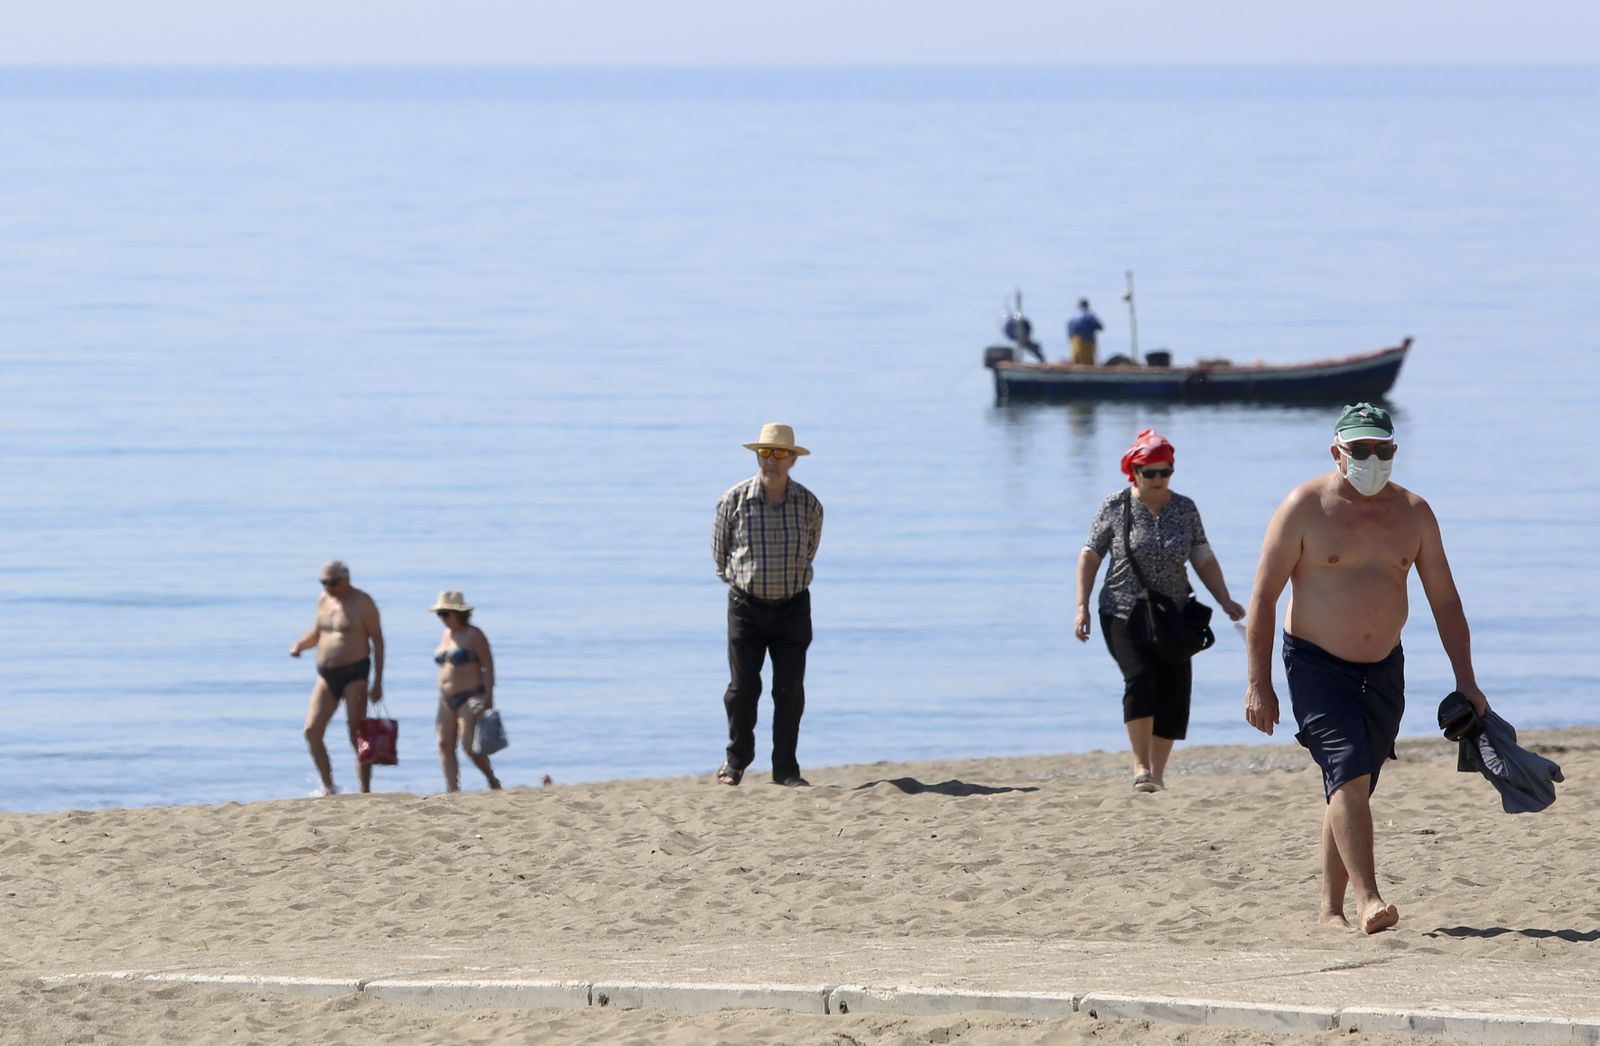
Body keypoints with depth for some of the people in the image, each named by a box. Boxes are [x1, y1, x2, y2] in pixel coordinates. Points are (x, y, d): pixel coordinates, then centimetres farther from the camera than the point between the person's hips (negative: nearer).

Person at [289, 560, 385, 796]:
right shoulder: (323, 600, 11)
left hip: (354, 674, -6)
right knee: (312, 731, -6)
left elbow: (377, 640, -6)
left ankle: (365, 792, 1)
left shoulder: (362, 603, -7)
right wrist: (300, 644, 1)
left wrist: (378, 681, -12)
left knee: (357, 736, -5)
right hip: (326, 675, 6)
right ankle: (328, 788, 3)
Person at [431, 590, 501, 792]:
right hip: (448, 700, 7)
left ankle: (492, 779, 8)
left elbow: (488, 666, -9)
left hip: (471, 697, -7)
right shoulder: (446, 635, 16)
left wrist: (488, 698, -17)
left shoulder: (473, 635, -6)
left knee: (469, 745, -14)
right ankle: (452, 789, -10)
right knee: (445, 744, -7)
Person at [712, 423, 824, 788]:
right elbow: (720, 549, 10)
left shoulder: (809, 505, -4)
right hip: (746, 604, -1)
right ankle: (736, 761, 15)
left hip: (793, 605, 1)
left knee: (790, 689, 0)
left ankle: (786, 769, 8)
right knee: (743, 686, -2)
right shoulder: (734, 500, -8)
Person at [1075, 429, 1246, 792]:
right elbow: (1090, 556, 5)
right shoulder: (1115, 507, -1)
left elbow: (1204, 560, 9)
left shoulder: (1185, 509, 7)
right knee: (1141, 679, -24)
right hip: (1124, 614, -3)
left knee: (1174, 694, -2)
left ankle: (1158, 771, 12)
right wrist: (1082, 606, -3)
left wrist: (1226, 601, -3)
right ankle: (1141, 765, -20)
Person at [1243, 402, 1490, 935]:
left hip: (1383, 670, 5)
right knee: (1349, 771, -20)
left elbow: (1445, 601, 9)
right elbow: (1264, 596, -7)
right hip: (1316, 666, -5)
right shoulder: (1305, 507, -8)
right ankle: (1367, 900, -27)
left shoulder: (1412, 513, 5)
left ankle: (1331, 907, 18)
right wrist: (1258, 684, -12)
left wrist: (1465, 681, 4)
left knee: (1352, 788, 8)